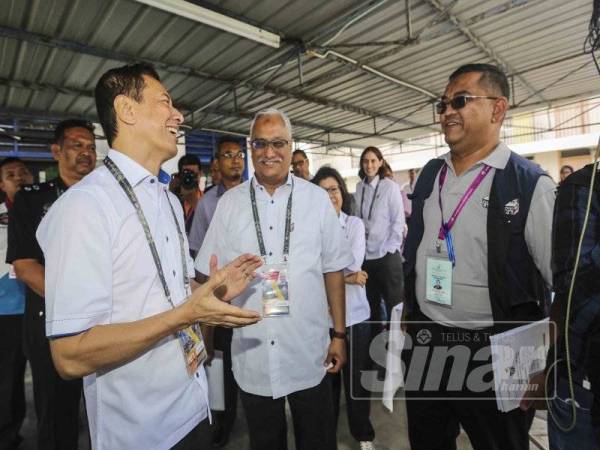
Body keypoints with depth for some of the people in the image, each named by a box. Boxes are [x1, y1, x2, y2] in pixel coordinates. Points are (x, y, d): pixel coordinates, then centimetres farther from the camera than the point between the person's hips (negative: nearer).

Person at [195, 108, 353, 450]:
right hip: (251, 354, 1)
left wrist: (340, 334, 0)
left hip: (308, 352, 0)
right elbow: (213, 275, 4)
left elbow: (333, 270, 0)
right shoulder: (230, 202, -1)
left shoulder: (317, 199, -3)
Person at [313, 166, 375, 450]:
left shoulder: (355, 224, 3)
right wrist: (343, 276, -17)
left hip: (354, 312, 1)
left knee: (357, 377, 13)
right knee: (326, 377, 13)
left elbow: (354, 263, -11)